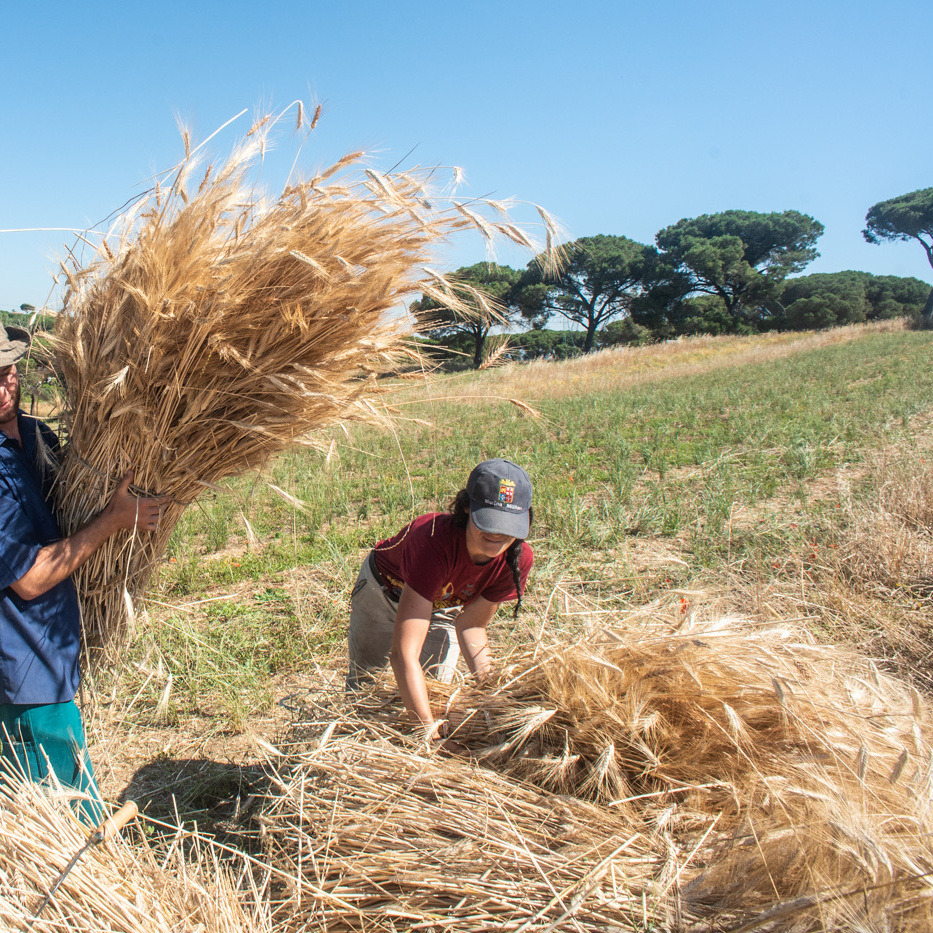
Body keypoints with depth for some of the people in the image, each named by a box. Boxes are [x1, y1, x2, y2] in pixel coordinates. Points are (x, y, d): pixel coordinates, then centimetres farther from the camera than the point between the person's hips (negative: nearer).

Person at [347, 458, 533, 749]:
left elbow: (470, 623, -16)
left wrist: (483, 674, -33)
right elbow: (404, 654, -52)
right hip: (386, 591, -3)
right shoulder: (434, 541, -49)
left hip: (445, 606, 3)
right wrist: (430, 732, -57)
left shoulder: (517, 559, -32)